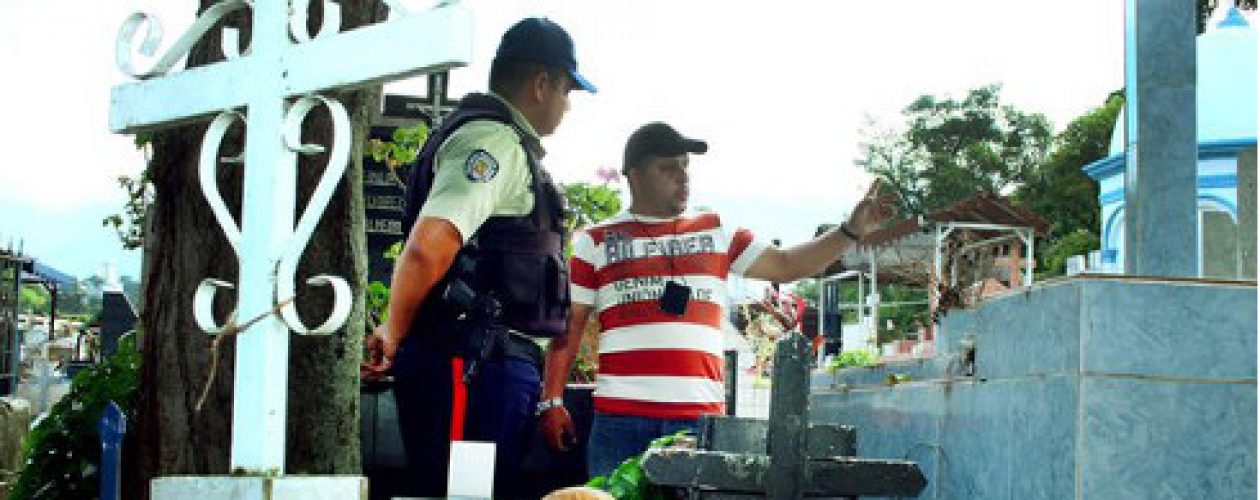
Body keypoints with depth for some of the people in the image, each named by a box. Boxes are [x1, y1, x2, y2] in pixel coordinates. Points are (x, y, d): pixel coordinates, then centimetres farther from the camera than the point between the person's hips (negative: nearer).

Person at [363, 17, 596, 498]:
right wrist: (394, 335, -9)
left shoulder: (509, 144, 22)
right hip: (472, 363, -10)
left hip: (493, 362, 10)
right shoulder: (495, 139, -11)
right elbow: (428, 247, -23)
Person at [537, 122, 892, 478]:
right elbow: (568, 327, 9)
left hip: (700, 418, 2)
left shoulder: (716, 232, 18)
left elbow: (786, 266, 18)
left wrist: (851, 232, 7)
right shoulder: (595, 242, 11)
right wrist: (552, 401, 0)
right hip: (621, 418, -2)